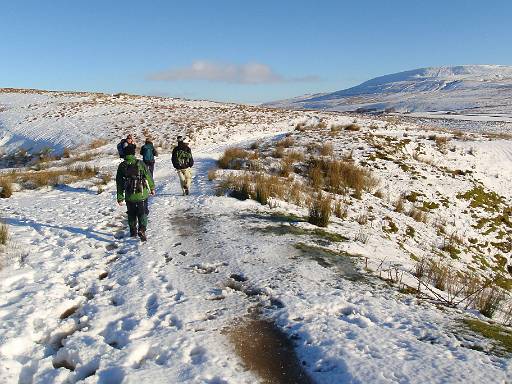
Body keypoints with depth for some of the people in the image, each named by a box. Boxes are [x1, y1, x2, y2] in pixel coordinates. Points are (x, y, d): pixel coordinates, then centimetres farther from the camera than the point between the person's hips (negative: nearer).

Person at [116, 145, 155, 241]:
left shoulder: (122, 166, 0)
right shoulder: (140, 163, -7)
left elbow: (119, 183, 4)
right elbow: (148, 176, -1)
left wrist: (120, 197, 10)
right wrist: (152, 188, 14)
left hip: (129, 196, 2)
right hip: (142, 195, -2)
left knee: (131, 214, 20)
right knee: (142, 213, 6)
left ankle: (133, 231, 28)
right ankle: (142, 230, -13)